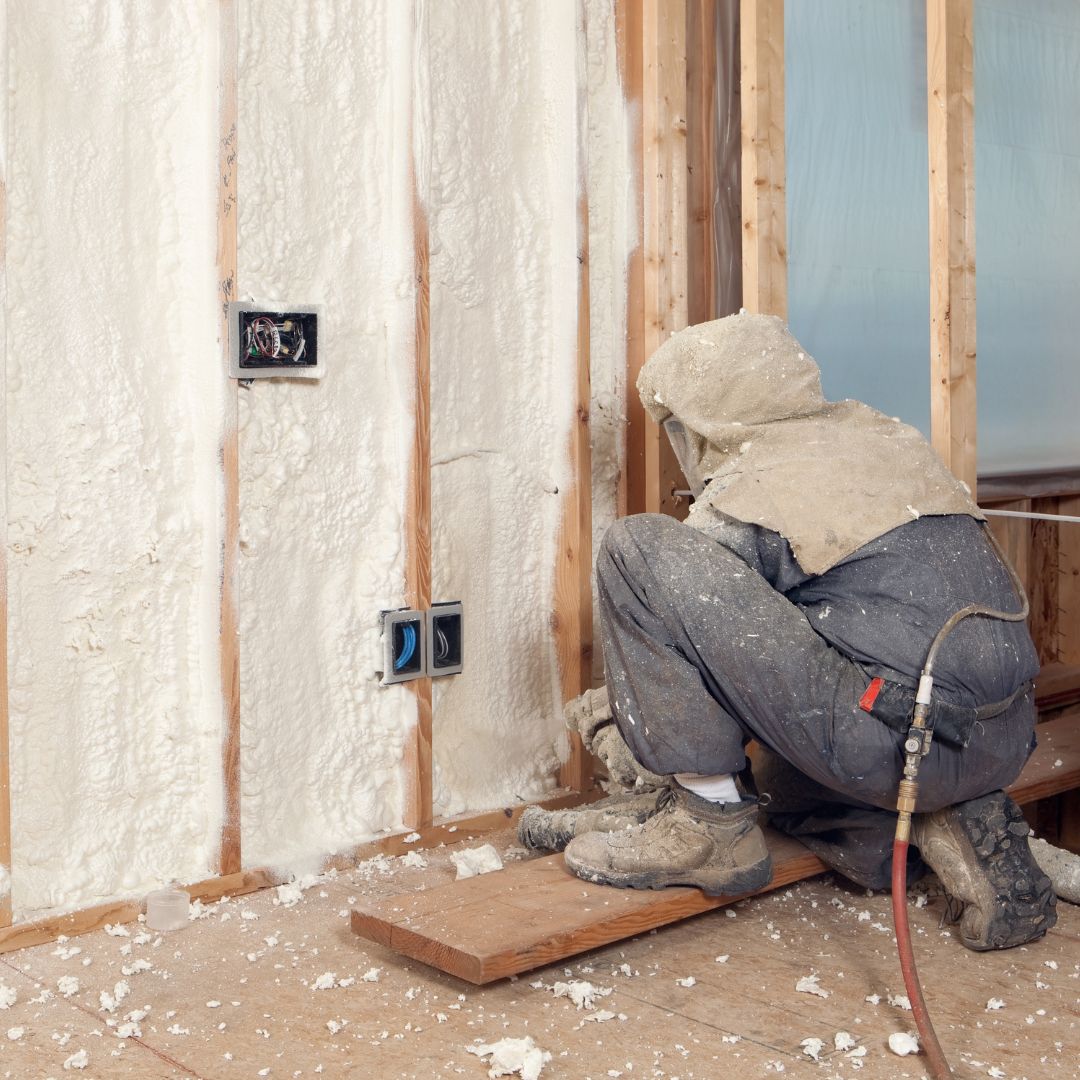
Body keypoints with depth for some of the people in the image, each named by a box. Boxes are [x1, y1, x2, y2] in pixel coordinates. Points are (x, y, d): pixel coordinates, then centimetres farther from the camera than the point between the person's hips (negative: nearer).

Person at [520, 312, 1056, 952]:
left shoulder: (742, 496, -1)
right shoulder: (886, 435, 20)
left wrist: (603, 718, 28)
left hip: (901, 741, -9)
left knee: (637, 550, -8)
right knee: (782, 777, 40)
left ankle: (706, 820, -2)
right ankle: (958, 831, 13)